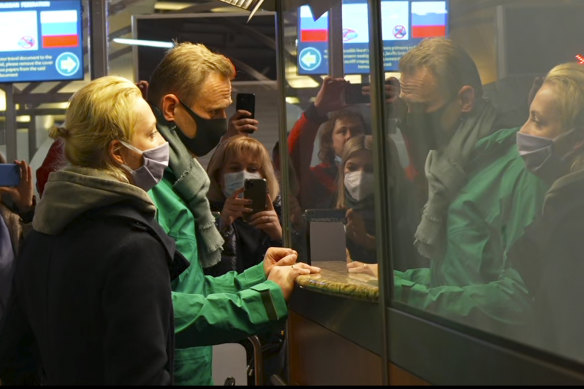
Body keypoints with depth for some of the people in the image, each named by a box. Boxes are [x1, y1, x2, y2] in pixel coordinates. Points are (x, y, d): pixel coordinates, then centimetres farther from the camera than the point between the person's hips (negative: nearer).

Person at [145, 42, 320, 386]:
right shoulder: (144, 187, -20)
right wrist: (268, 296, -24)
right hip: (166, 373, -9)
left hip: (191, 369, 9)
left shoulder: (172, 180, 12)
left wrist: (257, 276, 8)